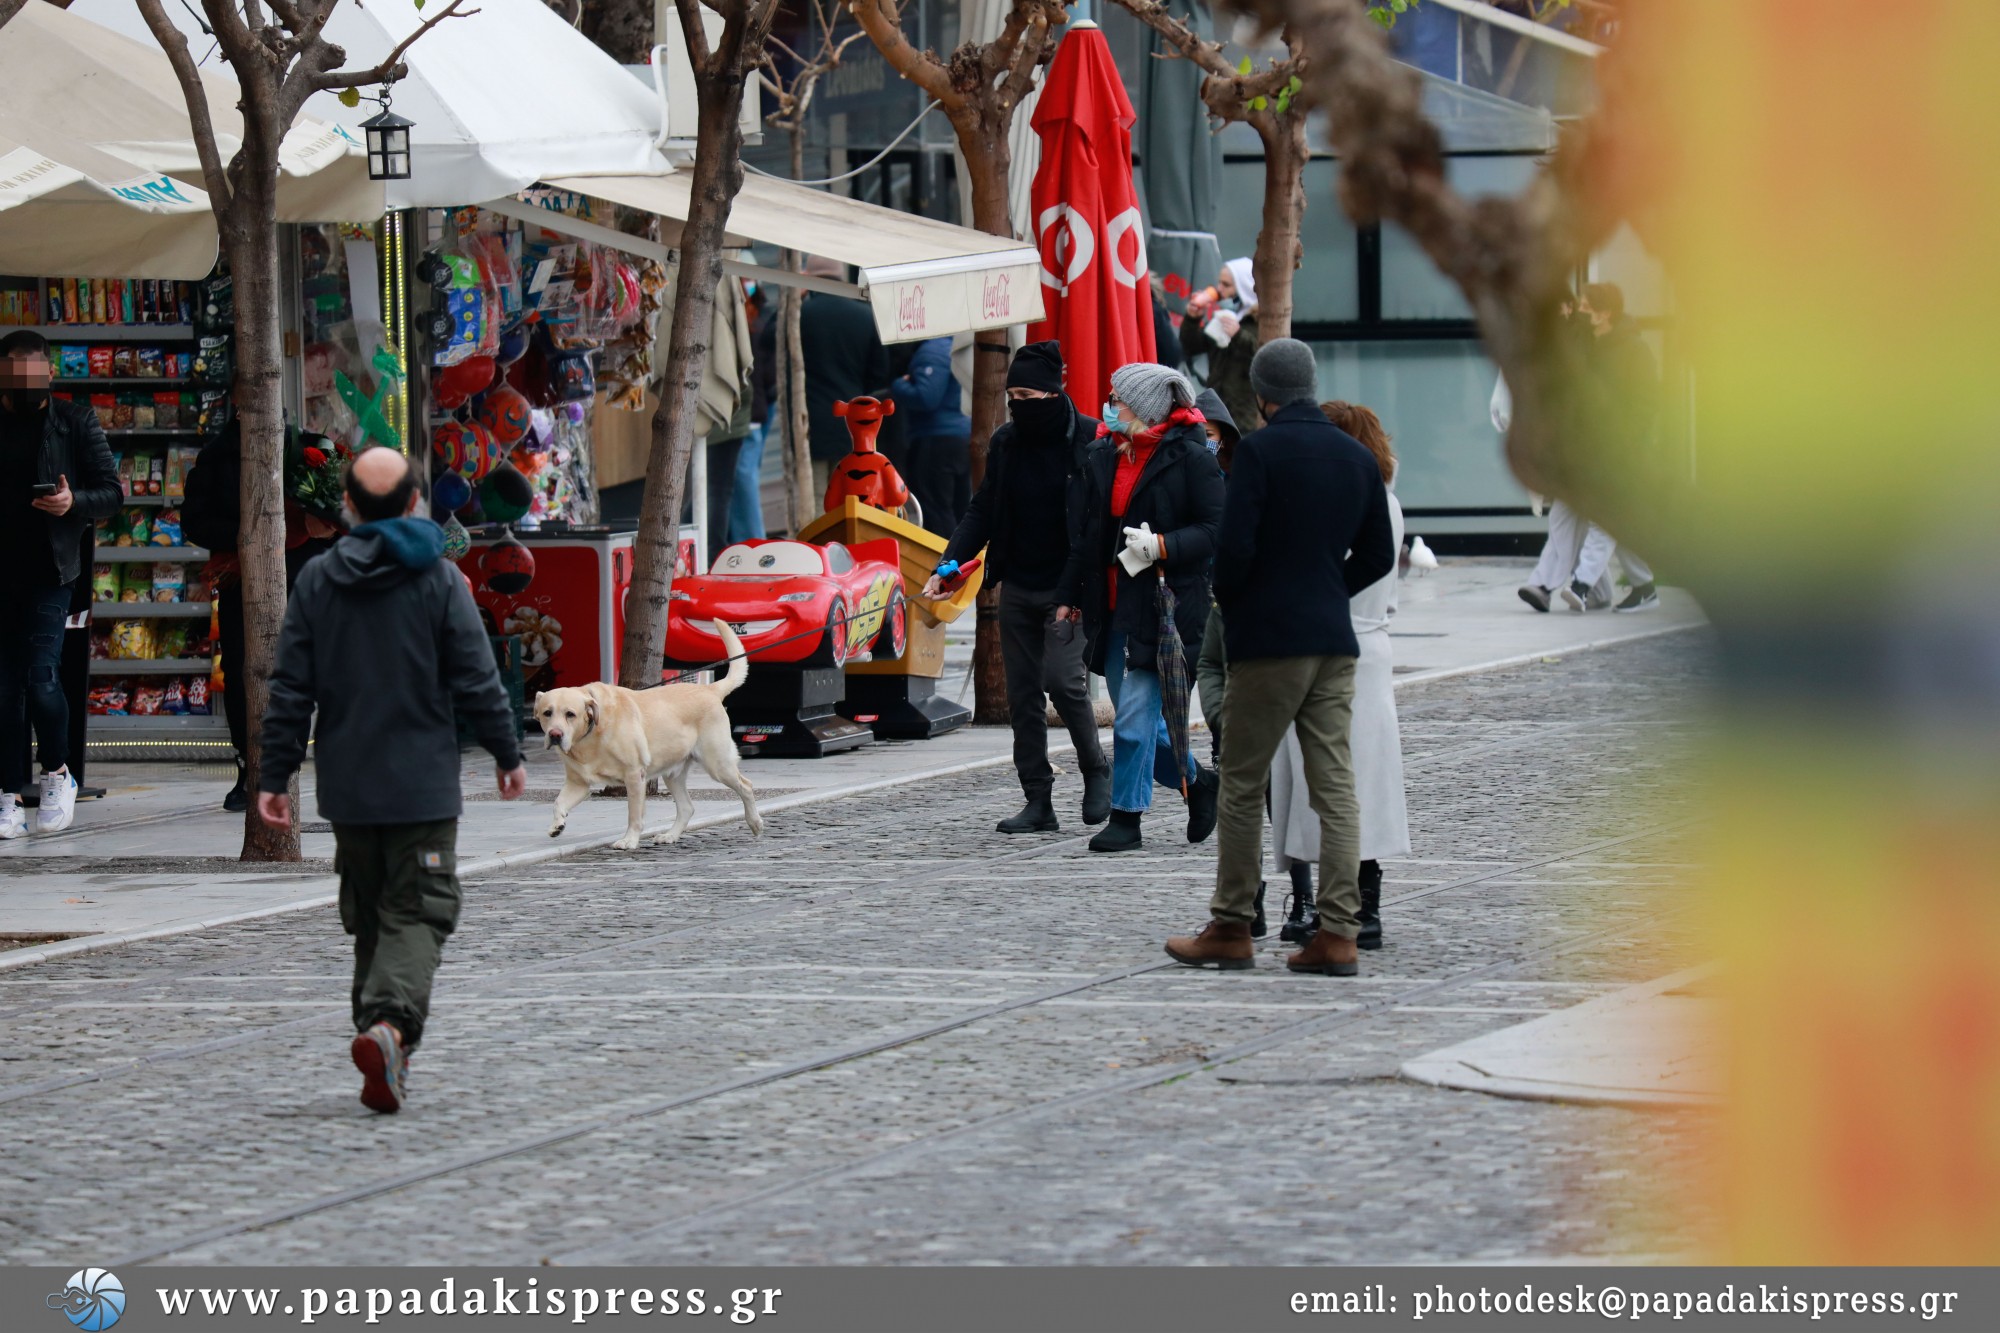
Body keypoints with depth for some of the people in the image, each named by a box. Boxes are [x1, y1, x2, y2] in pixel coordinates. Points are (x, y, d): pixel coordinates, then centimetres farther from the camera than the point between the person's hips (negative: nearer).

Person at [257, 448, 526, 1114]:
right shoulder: (439, 580, -6)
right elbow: (477, 681, -4)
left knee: (368, 915, 15)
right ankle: (389, 1025, -27)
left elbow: (291, 689, 3)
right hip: (422, 784, -3)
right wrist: (507, 754, 9)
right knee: (418, 912, -3)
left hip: (347, 785, 3)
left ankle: (381, 1042, 15)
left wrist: (275, 775, 8)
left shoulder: (316, 581, 2)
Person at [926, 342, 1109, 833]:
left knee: (1061, 677, -19)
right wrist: (947, 565, 3)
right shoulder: (1006, 441, 10)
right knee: (1022, 695, 4)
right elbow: (982, 512, 16)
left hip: (1067, 586, -6)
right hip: (1018, 587, 6)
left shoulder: (1089, 439, -7)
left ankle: (1096, 770, 5)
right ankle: (1038, 801, 10)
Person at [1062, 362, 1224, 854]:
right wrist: (1071, 596, 18)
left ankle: (1127, 817, 0)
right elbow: (1087, 532, 19)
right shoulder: (1103, 457, 11)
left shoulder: (1189, 457, -8)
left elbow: (1216, 529, -9)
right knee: (1134, 713, 10)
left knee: (1136, 713, -8)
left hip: (1164, 604, -7)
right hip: (1113, 605, 7)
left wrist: (1162, 546, -22)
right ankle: (1197, 781, 29)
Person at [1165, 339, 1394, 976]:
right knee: (1335, 788, 3)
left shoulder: (1259, 450, -10)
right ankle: (1338, 935, 0)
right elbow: (1379, 555, 14)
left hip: (1270, 639, -5)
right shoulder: (1357, 456, 9)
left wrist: (1229, 606, 3)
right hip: (1335, 638, 6)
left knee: (1243, 785, 3)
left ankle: (1230, 930, 7)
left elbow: (1234, 546, -15)